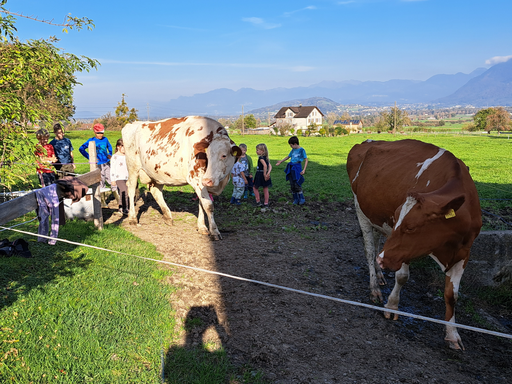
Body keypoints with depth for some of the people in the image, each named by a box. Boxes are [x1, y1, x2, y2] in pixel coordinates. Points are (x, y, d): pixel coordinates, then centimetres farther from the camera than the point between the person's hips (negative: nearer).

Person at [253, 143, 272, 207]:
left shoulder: (261, 157, -16)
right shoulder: (266, 158, 9)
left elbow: (265, 165, -29)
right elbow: (270, 166, 3)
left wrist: (264, 174, -23)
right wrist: (268, 173, -10)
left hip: (260, 174, -8)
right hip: (264, 174, 8)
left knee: (255, 188, 11)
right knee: (265, 189, 11)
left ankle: (258, 202, 10)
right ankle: (266, 203, 14)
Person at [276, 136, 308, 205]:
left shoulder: (301, 150, -7)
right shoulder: (293, 150, 13)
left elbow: (306, 160, -9)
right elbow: (288, 157, 28)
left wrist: (304, 170, -18)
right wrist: (280, 162, 36)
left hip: (297, 167, -7)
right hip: (291, 168, 7)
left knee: (297, 184, -10)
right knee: (292, 185, 6)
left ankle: (302, 199, 4)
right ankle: (296, 199, 15)